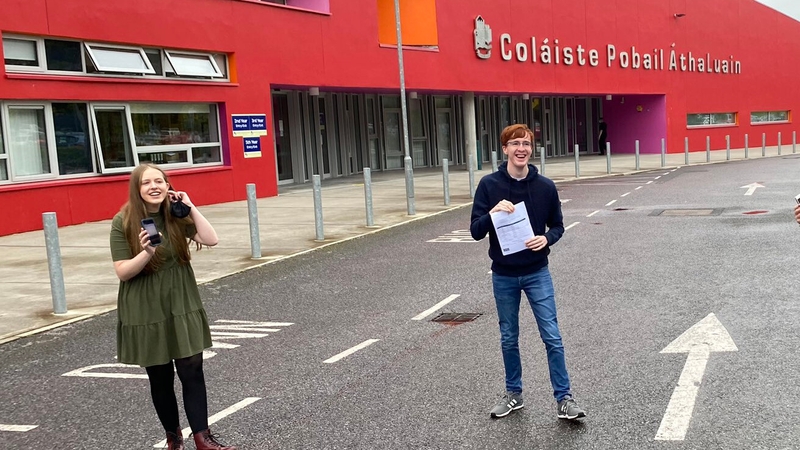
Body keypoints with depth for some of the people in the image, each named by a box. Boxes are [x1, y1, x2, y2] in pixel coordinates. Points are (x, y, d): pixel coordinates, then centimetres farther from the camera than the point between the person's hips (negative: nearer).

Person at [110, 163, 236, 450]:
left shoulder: (176, 216, -1)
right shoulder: (123, 223, -10)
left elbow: (211, 240, -11)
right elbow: (122, 272, -13)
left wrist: (191, 208, -15)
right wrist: (146, 253, -30)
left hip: (182, 307, 2)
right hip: (147, 313, -2)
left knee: (192, 372, 0)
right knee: (160, 378, 10)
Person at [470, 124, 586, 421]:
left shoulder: (545, 186, -4)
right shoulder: (489, 185, -6)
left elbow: (557, 226, 6)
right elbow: (476, 232, -7)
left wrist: (546, 238, -16)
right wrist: (492, 213, -26)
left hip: (537, 273, 0)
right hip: (503, 276, 1)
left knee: (552, 337, -2)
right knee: (509, 339, 13)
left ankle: (564, 398, 9)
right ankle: (514, 393, 29)